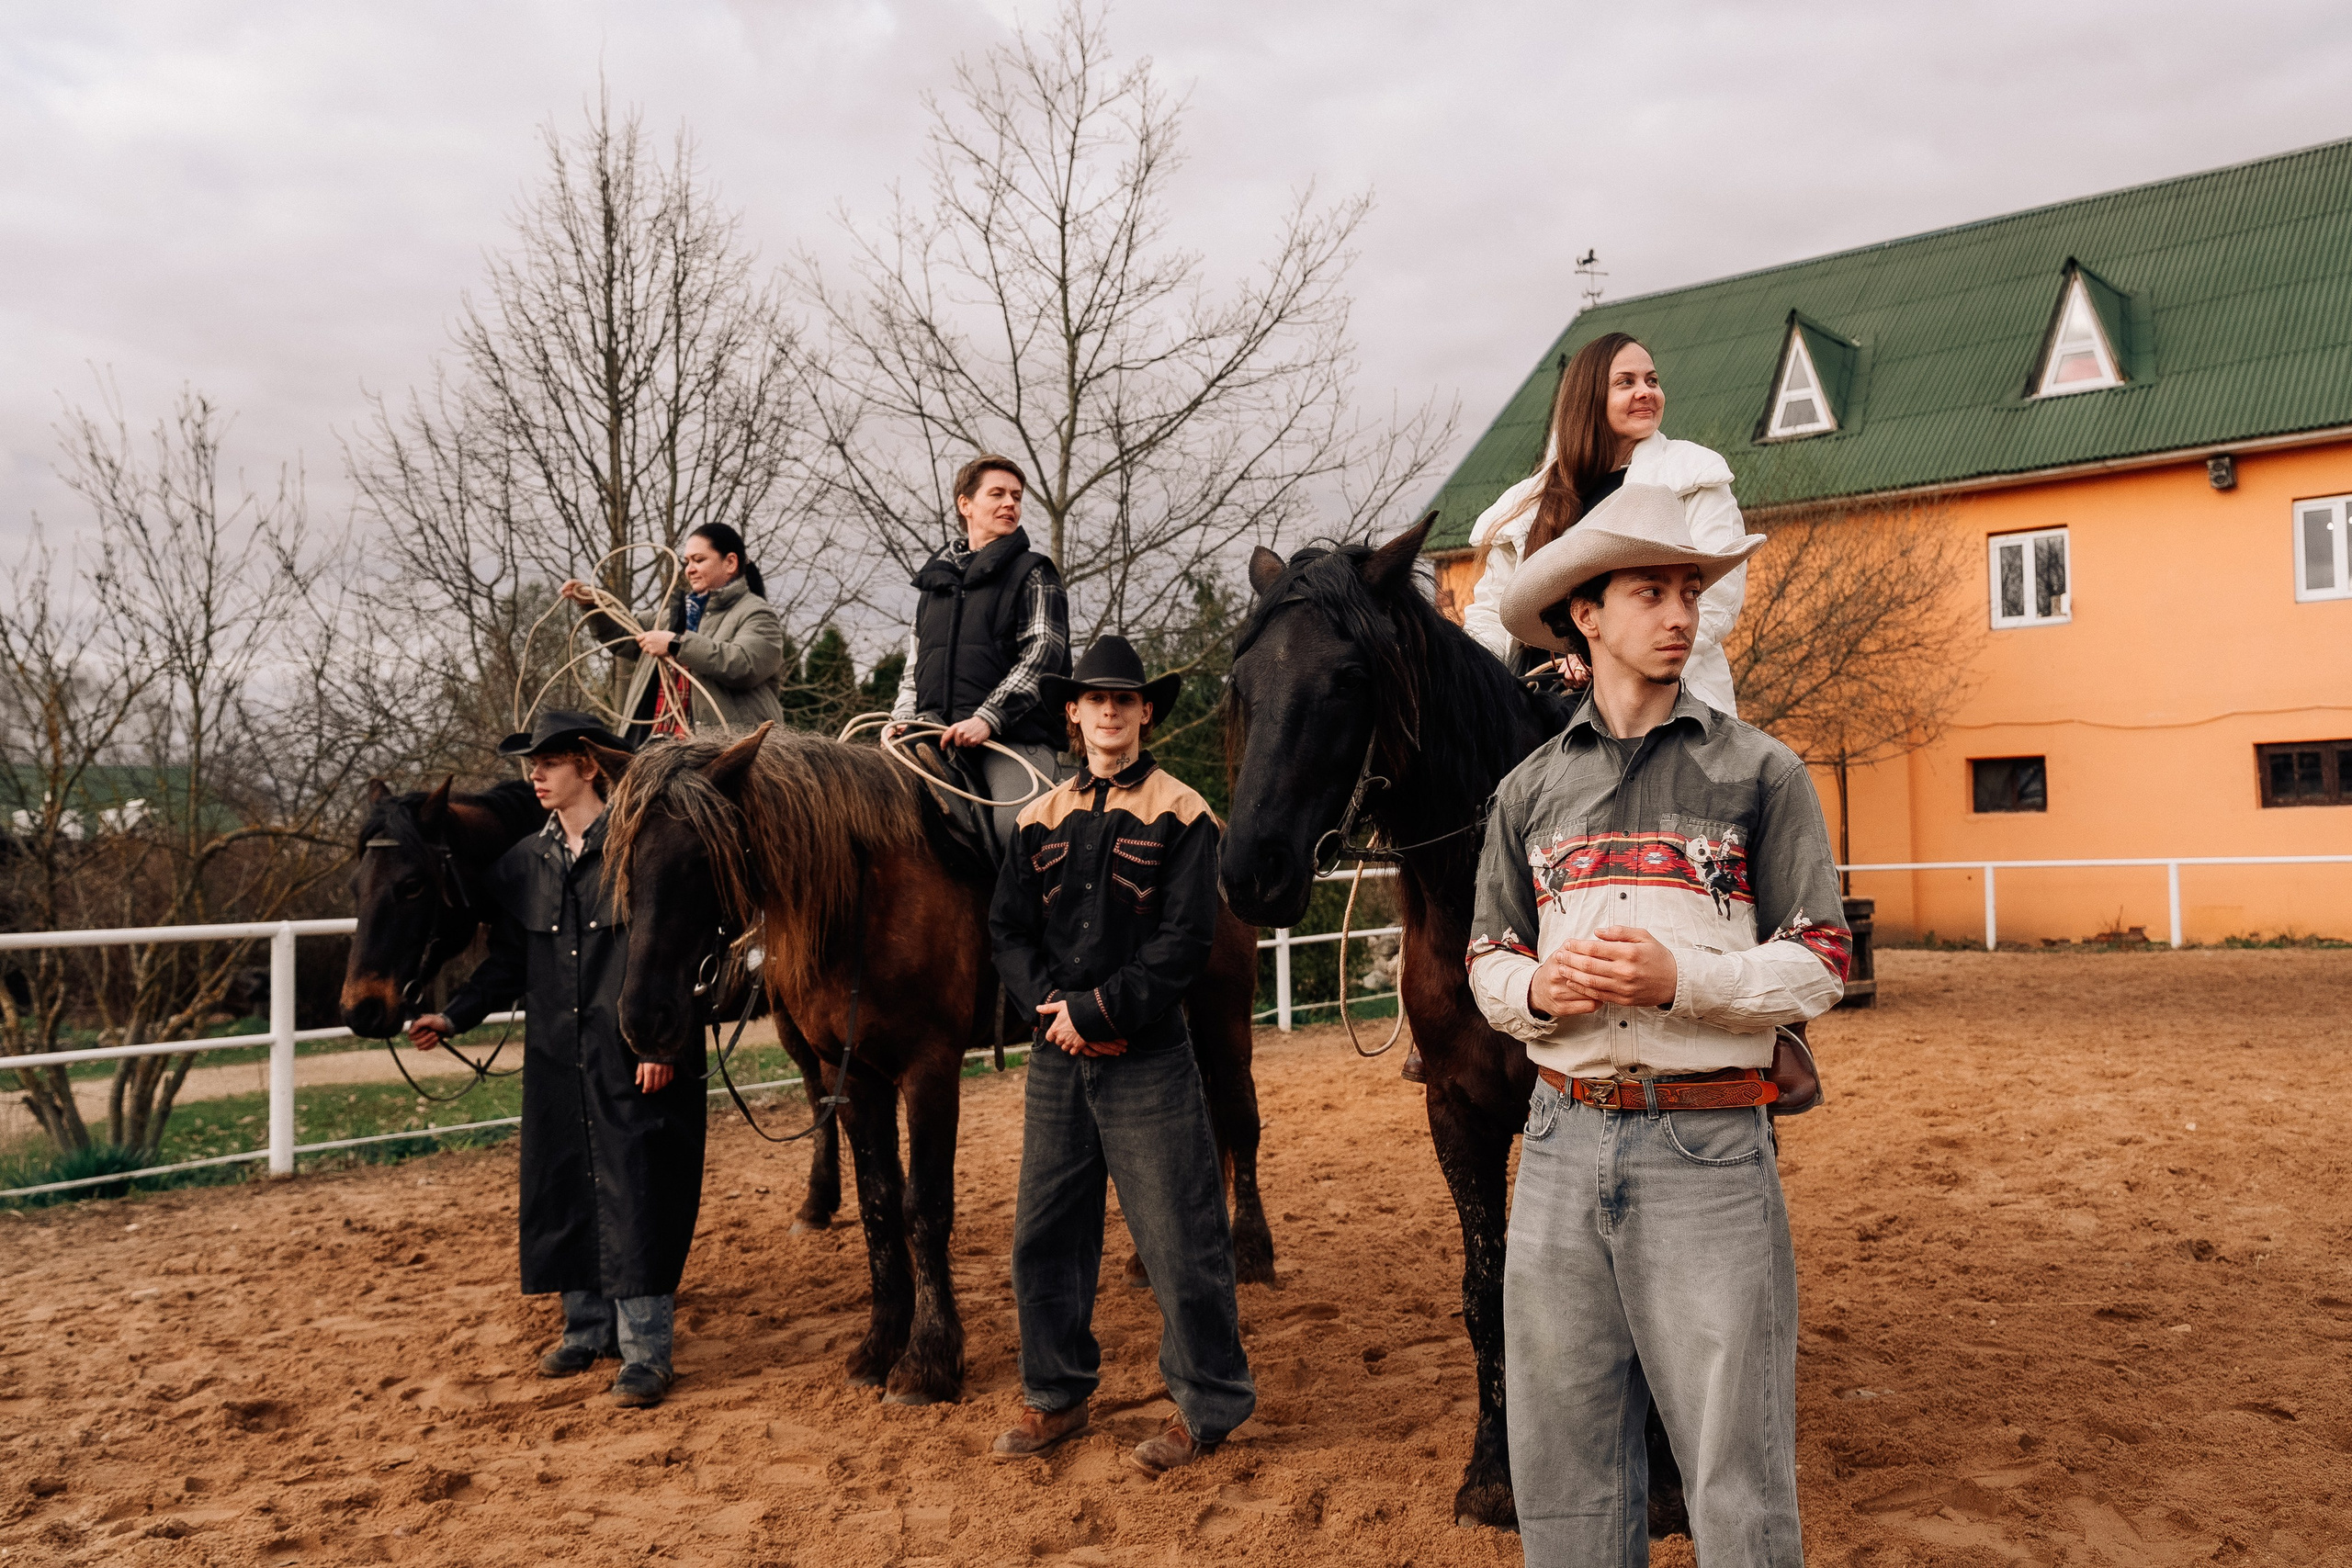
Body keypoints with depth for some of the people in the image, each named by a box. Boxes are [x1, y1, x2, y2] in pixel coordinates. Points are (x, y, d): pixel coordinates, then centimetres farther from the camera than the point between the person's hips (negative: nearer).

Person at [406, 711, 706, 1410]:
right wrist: (454, 1016, -1)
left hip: (636, 1058, -6)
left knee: (634, 1194, -3)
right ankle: (587, 1327, 29)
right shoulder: (523, 863, 10)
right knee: (564, 1190, 13)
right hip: (556, 1061, 6)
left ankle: (644, 1350, 4)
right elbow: (508, 962, 14)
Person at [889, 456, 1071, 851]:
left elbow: (1043, 653, -4)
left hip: (1012, 732, -4)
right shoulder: (935, 578, 25)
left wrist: (987, 718, -16)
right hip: (938, 734, 5)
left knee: (1016, 826, -28)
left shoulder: (1033, 574, 10)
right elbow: (915, 664, 26)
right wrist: (904, 718, 6)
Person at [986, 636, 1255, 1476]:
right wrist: (1053, 1007, -10)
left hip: (1148, 1059, -5)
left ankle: (1209, 1403, 18)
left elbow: (1184, 943, -11)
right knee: (1042, 1233, 12)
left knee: (1178, 1238, 1)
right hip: (1057, 1058, 5)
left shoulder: (1179, 812, -4)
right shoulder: (1041, 817, 10)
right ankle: (1056, 1397, 29)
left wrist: (1098, 1010, -16)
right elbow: (1008, 929, 6)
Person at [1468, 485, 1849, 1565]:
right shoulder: (1531, 789, 9)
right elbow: (1487, 963, 12)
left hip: (1705, 1146, -3)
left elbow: (1819, 964, -3)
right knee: (1561, 1463, 13)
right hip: (1563, 1140, 3)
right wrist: (1537, 988, -10)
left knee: (1736, 1470, 5)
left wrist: (1681, 978, -18)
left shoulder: (1759, 771, 0)